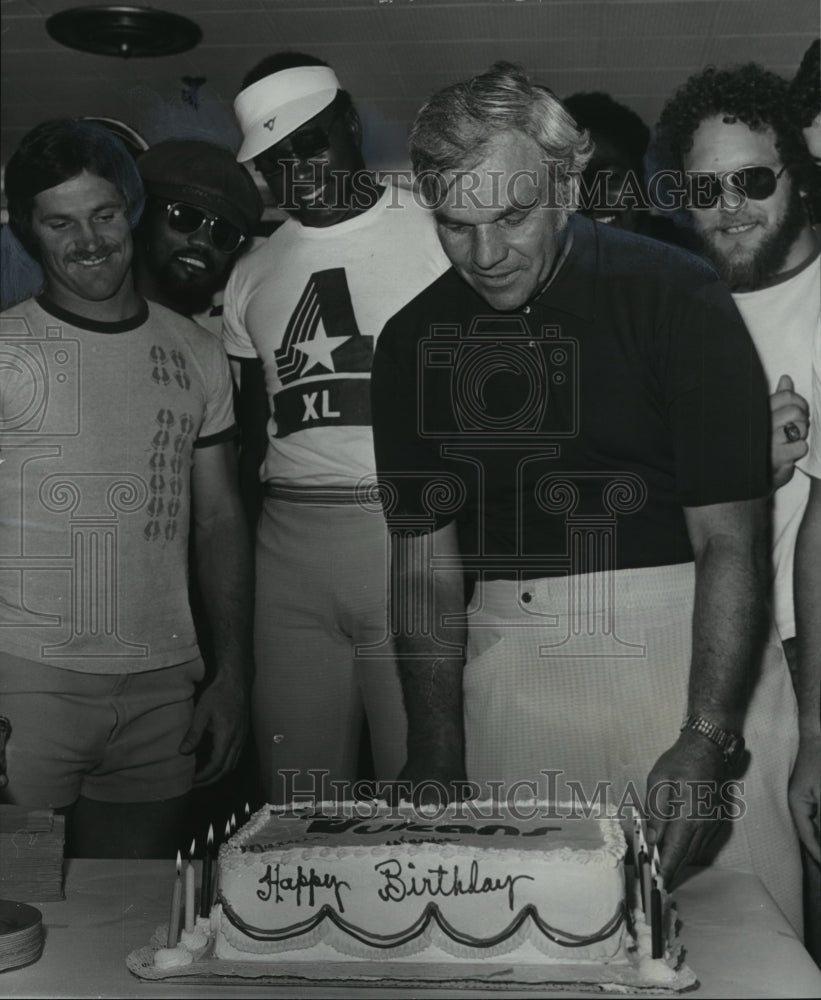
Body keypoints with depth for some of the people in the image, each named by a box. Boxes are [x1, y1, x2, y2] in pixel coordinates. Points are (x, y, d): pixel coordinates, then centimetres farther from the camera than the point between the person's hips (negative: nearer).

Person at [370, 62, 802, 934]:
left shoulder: (676, 297, -8)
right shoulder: (414, 342, 4)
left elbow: (730, 541, -10)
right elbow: (426, 563, 6)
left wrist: (707, 743, -18)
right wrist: (438, 766, -1)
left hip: (689, 658, -2)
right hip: (510, 666, 3)